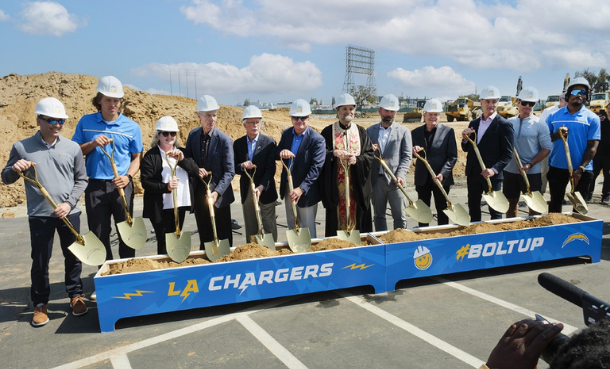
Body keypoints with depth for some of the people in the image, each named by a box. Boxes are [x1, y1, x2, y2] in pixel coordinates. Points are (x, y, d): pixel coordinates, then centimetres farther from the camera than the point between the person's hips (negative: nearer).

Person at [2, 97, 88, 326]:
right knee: (40, 261, 6)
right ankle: (40, 303, 23)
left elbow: (81, 179, 6)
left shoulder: (72, 148, 2)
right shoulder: (21, 148, -1)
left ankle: (76, 295, 29)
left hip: (69, 213, 1)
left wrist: (70, 203, -6)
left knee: (73, 257, 11)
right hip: (39, 215, -1)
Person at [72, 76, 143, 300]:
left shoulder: (131, 127, 1)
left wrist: (128, 176, -13)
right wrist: (93, 144, -12)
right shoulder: (86, 122, 5)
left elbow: (136, 157, 4)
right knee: (99, 235, 7)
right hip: (95, 186, 2)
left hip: (122, 186, -1)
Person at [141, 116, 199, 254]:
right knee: (164, 243, 0)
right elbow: (145, 182, -12)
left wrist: (182, 159, -15)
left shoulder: (182, 152, 11)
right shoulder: (150, 156, -5)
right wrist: (165, 187, -26)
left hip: (180, 205, 5)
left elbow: (196, 172, 0)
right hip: (161, 208, -5)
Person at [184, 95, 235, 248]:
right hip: (199, 193, 4)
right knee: (204, 235, 16)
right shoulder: (193, 135, 0)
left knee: (222, 236, 6)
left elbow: (229, 172, -15)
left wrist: (217, 192, -26)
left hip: (219, 195, -4)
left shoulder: (225, 140, -14)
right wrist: (196, 169, -12)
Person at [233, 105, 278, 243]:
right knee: (250, 228, 12)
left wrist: (261, 187, -25)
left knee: (269, 227, 5)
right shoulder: (238, 143, 4)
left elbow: (270, 169, -12)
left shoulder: (269, 142, -6)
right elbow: (234, 168, 4)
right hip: (246, 191, 3)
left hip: (265, 191, -3)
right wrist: (242, 166, -19)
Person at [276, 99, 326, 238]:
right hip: (288, 187, 6)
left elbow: (316, 167, -21)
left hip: (306, 191, -6)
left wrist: (301, 188, -28)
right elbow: (275, 154, 8)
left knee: (307, 229, 7)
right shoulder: (286, 133, 3)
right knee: (291, 227, 19)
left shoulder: (316, 139, -16)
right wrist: (281, 153, -18)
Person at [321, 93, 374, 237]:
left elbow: (370, 155, 3)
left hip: (357, 185, 2)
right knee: (337, 218, 2)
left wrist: (357, 159, -16)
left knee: (357, 217, 5)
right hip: (336, 186, -2)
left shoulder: (361, 132, 9)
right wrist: (334, 153, -23)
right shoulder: (328, 132, 3)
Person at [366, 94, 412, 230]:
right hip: (376, 180, 2)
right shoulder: (370, 131, 10)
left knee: (400, 216, 2)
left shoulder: (403, 131, 5)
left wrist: (400, 175, -13)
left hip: (395, 181, -2)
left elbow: (406, 157, 0)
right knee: (378, 216, 11)